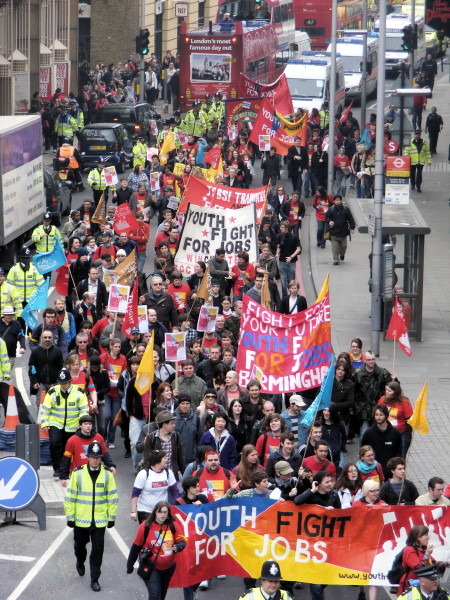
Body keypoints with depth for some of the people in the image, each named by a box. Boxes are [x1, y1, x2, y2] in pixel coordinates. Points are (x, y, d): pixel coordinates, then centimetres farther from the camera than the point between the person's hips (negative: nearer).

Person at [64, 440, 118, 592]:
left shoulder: (107, 474, -3)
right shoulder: (78, 473, -8)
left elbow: (112, 497, 4)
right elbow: (70, 496, -2)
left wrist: (111, 517, 4)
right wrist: (70, 516, -2)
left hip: (99, 521, 0)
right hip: (80, 520, 0)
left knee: (98, 550, -1)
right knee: (80, 545, 19)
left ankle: (95, 579, 9)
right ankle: (80, 563, 50)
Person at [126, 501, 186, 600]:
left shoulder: (173, 525, -6)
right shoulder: (145, 527, -12)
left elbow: (182, 542, -4)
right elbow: (136, 546, -4)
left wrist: (177, 547, -30)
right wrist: (130, 566, 3)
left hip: (168, 568, 4)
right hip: (151, 567, -4)